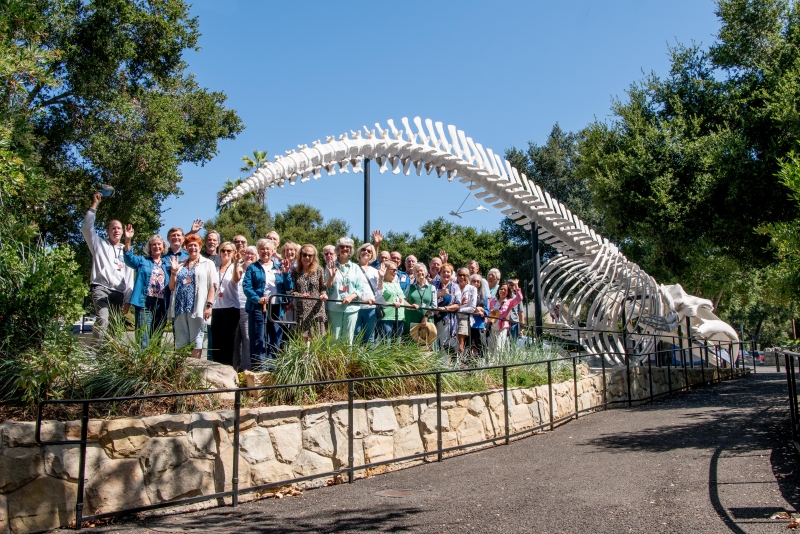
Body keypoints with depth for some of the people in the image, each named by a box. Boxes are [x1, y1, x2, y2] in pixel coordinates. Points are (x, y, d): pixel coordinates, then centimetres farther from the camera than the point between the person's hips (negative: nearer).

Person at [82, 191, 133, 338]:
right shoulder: (99, 244, 18)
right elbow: (86, 228, 3)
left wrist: (128, 299, 9)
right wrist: (94, 205, 1)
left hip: (119, 294, 4)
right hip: (101, 288, -4)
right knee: (102, 320, -26)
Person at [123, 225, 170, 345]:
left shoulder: (167, 264, 18)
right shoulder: (142, 261, 10)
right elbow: (129, 258, -8)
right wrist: (127, 240, -22)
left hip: (161, 306, 4)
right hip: (144, 304, -3)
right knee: (143, 340, -11)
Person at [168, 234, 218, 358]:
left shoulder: (207, 264, 8)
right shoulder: (180, 265, 19)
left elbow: (213, 285, -1)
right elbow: (172, 287, 18)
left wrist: (209, 305, -11)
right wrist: (174, 271, 3)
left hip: (197, 308, -4)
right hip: (180, 307, 4)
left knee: (196, 340, -2)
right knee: (181, 341, 4)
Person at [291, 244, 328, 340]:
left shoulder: (319, 270, 3)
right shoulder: (295, 272, 4)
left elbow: (322, 288, 5)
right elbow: (292, 291, 2)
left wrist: (324, 294, -16)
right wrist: (300, 295, -18)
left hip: (316, 311, 0)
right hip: (301, 310, 1)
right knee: (302, 339, 2)